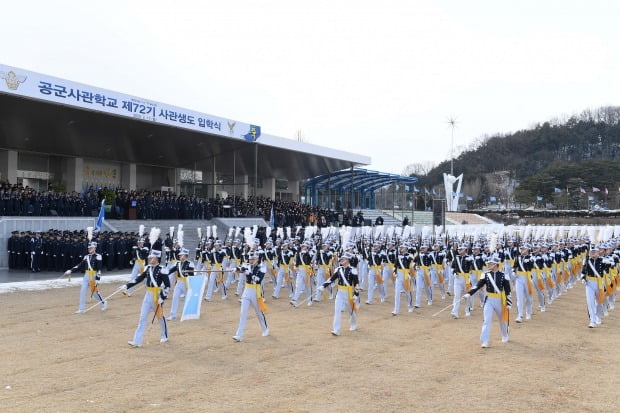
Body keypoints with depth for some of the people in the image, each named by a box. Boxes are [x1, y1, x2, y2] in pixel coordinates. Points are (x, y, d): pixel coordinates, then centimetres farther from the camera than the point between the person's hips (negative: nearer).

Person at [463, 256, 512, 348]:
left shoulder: (503, 276, -6)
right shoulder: (485, 275, -1)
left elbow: (507, 290, -4)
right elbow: (478, 286, -7)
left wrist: (508, 303, -6)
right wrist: (469, 293, -20)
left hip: (500, 300, 0)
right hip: (489, 300, 0)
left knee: (503, 319, 17)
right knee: (487, 320, -9)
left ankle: (505, 336, 42)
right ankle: (485, 341, -8)